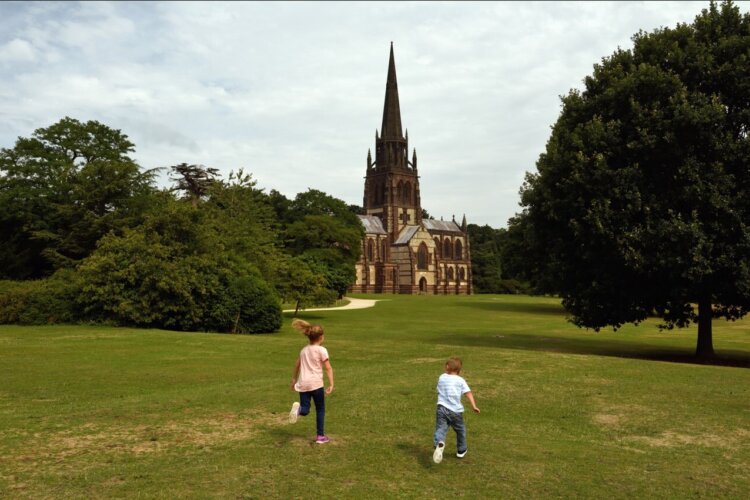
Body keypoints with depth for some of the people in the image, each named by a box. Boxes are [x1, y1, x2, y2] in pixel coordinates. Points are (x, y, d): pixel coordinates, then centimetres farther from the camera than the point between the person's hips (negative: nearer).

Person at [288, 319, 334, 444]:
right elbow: (328, 368, -10)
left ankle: (298, 408, -27)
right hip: (316, 383, -4)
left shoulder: (304, 350, 13)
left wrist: (294, 380, 31)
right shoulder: (321, 350, -4)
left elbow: (297, 366, 20)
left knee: (305, 410, 7)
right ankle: (321, 436, 13)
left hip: (302, 384, 4)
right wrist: (331, 384, -11)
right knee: (320, 410, 12)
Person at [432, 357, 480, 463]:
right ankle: (461, 450, 35)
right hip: (456, 411, 0)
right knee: (460, 430, 22)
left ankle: (439, 443, -43)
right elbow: (468, 393, -5)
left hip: (442, 408, 0)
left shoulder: (442, 378, 13)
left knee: (440, 429, -12)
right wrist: (474, 406, -9)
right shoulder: (460, 380, 6)